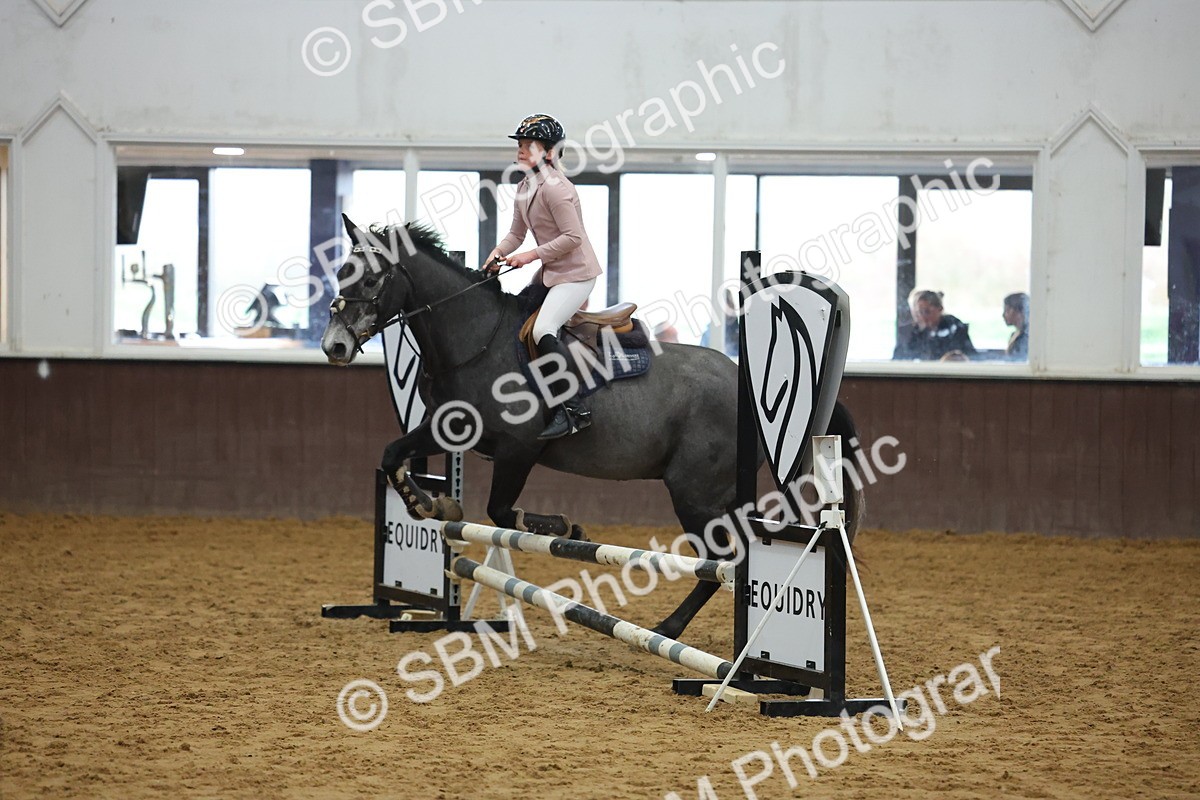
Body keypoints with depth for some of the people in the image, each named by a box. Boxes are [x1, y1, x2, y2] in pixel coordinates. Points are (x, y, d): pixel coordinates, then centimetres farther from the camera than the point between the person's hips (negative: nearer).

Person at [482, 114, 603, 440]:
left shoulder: (554, 187, -19)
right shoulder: (525, 187, 11)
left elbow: (573, 237, -22)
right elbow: (517, 233, 17)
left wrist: (532, 255, -21)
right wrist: (498, 253, -3)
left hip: (576, 272, -11)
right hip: (551, 273, 11)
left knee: (542, 329, -26)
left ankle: (574, 410, -23)